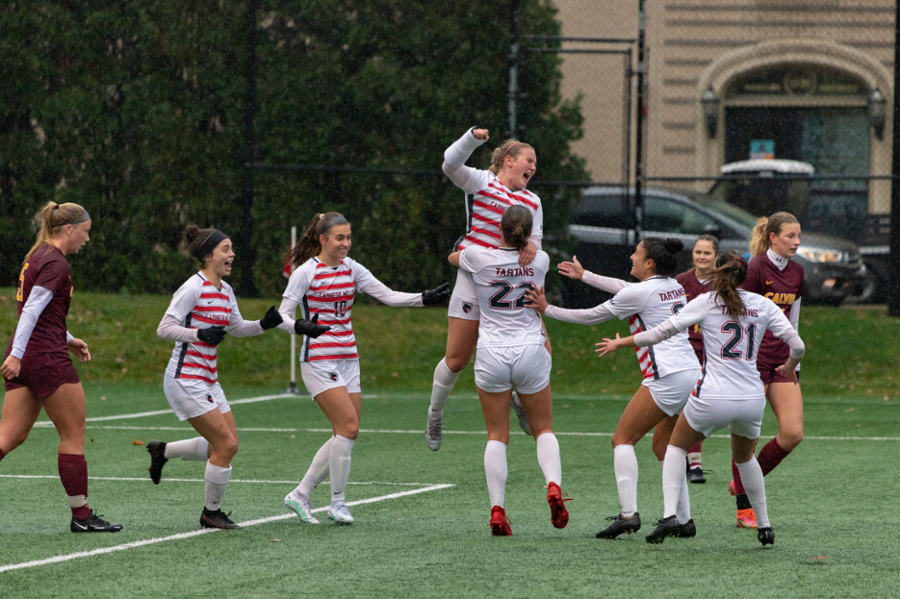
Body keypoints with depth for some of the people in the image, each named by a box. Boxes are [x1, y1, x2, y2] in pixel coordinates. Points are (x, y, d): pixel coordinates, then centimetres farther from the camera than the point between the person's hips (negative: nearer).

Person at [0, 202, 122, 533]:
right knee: (73, 434, 2)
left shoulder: (37, 256, 16)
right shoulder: (56, 264, -13)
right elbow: (32, 310, -21)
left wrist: (67, 339, 26)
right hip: (47, 357, -9)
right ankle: (81, 515, 9)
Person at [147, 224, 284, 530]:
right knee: (226, 444, -9)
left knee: (225, 444, 9)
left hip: (208, 380, 9)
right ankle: (211, 513, 7)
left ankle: (162, 450, 26)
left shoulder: (225, 291, 11)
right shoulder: (193, 289, -15)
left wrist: (264, 324, 6)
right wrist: (200, 334, -31)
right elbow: (164, 329, -17)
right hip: (185, 379, -9)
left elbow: (236, 328, 25)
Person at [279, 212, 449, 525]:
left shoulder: (350, 268, 9)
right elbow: (281, 315, -10)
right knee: (349, 427, -15)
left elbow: (388, 296, 6)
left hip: (348, 360, 7)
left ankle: (300, 495, 13)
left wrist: (424, 298, -7)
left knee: (344, 434, 3)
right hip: (319, 361, -7)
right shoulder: (305, 272, -8)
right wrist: (299, 326, -31)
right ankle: (338, 502, -3)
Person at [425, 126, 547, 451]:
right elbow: (451, 164, -15)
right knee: (456, 359, -2)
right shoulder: (481, 182, 2)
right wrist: (473, 137, -30)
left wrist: (532, 245, -19)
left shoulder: (532, 201, 16)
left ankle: (520, 400, 20)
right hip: (474, 280, -4)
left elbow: (535, 237, 6)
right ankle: (435, 413, 22)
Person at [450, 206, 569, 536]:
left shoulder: (480, 258, -6)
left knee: (496, 435, 6)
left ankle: (497, 509, -5)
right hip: (530, 353, 1)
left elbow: (453, 256, 19)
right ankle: (553, 485, -13)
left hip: (491, 354, -1)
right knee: (543, 429, 13)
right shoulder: (540, 261, -1)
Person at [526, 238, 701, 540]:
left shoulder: (639, 293, -8)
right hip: (692, 373, 8)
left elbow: (591, 316, 2)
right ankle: (684, 520, 12)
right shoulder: (673, 287, 16)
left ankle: (628, 513, -16)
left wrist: (547, 310, 13)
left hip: (666, 377, -8)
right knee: (663, 446, 18)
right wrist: (584, 275, 44)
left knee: (622, 439, -2)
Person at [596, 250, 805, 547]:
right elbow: (797, 345, 4)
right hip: (752, 399, 3)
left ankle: (669, 516, 2)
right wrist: (789, 368, 27)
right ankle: (764, 525, 30)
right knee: (744, 457, 31)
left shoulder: (706, 302, 0)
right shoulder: (763, 305, 7)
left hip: (713, 399, -3)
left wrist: (620, 343, 13)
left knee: (676, 446, 20)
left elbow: (661, 333, -1)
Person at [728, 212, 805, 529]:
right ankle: (744, 508, 7)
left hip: (781, 361, 7)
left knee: (793, 434, -1)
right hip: (753, 359, -7)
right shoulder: (755, 269, -12)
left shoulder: (796, 273, 10)